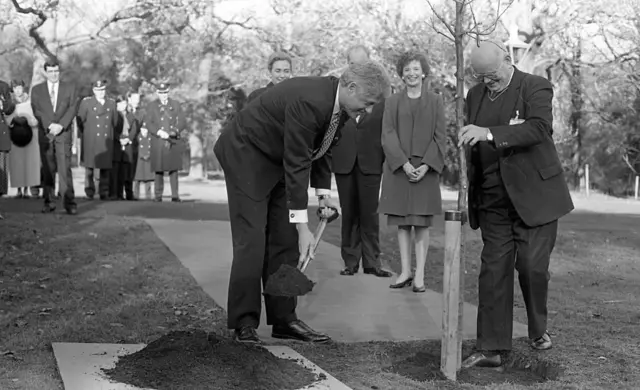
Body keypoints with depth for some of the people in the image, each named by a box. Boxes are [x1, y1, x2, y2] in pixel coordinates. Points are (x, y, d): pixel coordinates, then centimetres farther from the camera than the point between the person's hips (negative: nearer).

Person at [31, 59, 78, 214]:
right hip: (45, 134, 1)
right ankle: (49, 202, 6)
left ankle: (69, 203, -13)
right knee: (47, 170, 1)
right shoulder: (37, 90, 12)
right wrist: (49, 125, -14)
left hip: (64, 133, -1)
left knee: (65, 168, -11)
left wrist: (60, 125, -13)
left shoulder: (70, 88, 11)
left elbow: (73, 108, 0)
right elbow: (36, 110, 1)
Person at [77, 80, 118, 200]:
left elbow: (114, 121, 16)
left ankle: (104, 193, 5)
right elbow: (80, 120, 6)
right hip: (90, 142, -2)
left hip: (107, 142, 2)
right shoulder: (86, 102, 4)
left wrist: (111, 135, 11)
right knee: (89, 168, -2)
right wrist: (85, 134, 7)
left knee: (106, 168, 0)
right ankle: (89, 192, 3)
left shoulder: (111, 103, 12)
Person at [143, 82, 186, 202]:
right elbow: (148, 123, 0)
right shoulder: (152, 106, 9)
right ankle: (158, 196, 3)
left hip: (173, 142, 1)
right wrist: (159, 132, -15)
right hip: (158, 143, -1)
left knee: (173, 169, -2)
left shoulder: (176, 105, 13)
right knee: (159, 170, -2)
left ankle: (175, 195, -1)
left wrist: (176, 130, -12)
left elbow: (183, 122, 8)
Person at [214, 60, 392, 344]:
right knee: (251, 239, -11)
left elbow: (319, 148, 11)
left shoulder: (339, 104, -6)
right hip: (245, 155, -9)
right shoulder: (307, 102, -34)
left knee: (285, 240, 4)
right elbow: (296, 164, -32)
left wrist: (324, 192, 4)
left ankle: (283, 320, 9)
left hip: (277, 162, 9)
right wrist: (302, 226, -30)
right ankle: (244, 324, -4)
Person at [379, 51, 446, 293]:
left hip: (425, 169, -1)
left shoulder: (435, 101, 6)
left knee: (422, 223, -2)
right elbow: (388, 135, 0)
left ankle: (420, 276, 0)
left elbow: (440, 137, 1)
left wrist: (426, 165, -12)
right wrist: (404, 163, -13)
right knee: (402, 223, 3)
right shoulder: (393, 102, 7)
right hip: (399, 168, 1)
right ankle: (405, 272, 10)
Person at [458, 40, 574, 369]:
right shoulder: (475, 95, 10)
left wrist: (490, 133, -37)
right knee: (493, 270, 0)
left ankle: (538, 331, 24)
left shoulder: (536, 87, -7)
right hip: (493, 200, 4)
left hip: (534, 196, -4)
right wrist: (471, 191, 9)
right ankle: (490, 348, 0)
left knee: (532, 267, -2)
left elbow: (540, 128, -26)